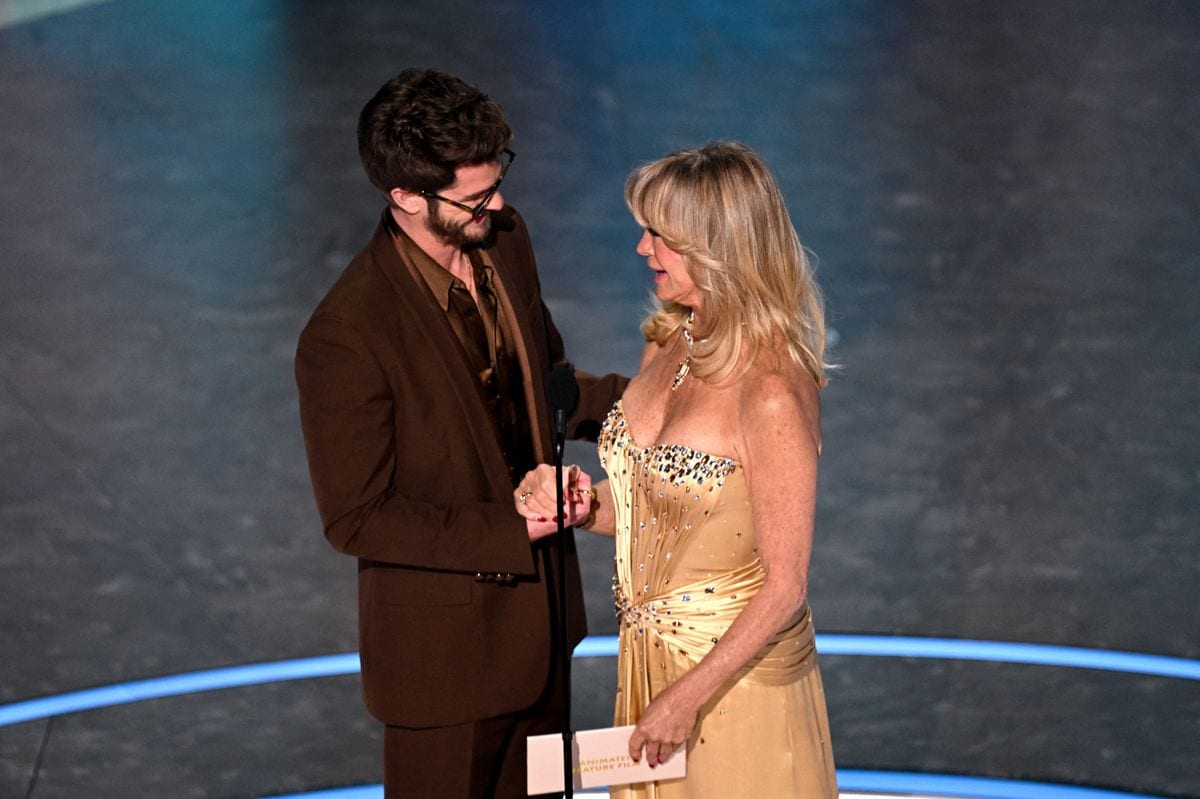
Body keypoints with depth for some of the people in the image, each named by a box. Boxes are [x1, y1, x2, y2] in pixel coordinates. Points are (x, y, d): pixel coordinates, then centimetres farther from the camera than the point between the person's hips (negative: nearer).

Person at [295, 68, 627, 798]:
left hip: (536, 611, 7)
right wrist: (507, 528, -25)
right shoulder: (346, 338, -28)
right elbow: (356, 518, -21)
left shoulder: (505, 239, -6)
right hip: (444, 648, -7)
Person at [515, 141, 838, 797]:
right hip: (649, 660, 7)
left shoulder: (772, 392, -23)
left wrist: (688, 695, -19)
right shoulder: (666, 345, 1)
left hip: (735, 669, -7)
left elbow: (784, 587, -20)